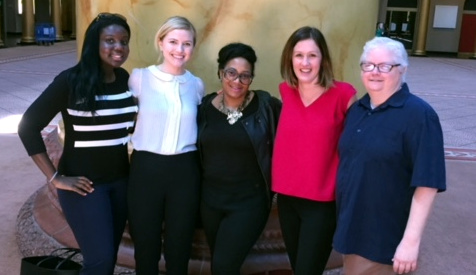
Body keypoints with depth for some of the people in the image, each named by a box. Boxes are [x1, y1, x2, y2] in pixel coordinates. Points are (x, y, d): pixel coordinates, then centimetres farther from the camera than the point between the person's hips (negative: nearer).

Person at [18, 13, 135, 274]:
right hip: (83, 184, -5)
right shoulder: (71, 80, -13)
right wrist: (54, 177, -13)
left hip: (120, 181, 5)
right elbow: (28, 126, -11)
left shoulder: (124, 79, 2)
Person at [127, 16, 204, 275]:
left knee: (179, 248, 13)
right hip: (146, 168, -2)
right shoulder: (140, 77, -3)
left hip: (185, 171, 2)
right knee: (145, 246, 11)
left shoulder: (197, 85, 6)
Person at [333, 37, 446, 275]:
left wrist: (411, 241, -22)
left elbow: (427, 183, -19)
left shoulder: (418, 115, -15)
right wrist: (343, 223, 13)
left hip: (385, 240, -6)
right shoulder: (356, 110, 6)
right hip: (350, 230, 6)